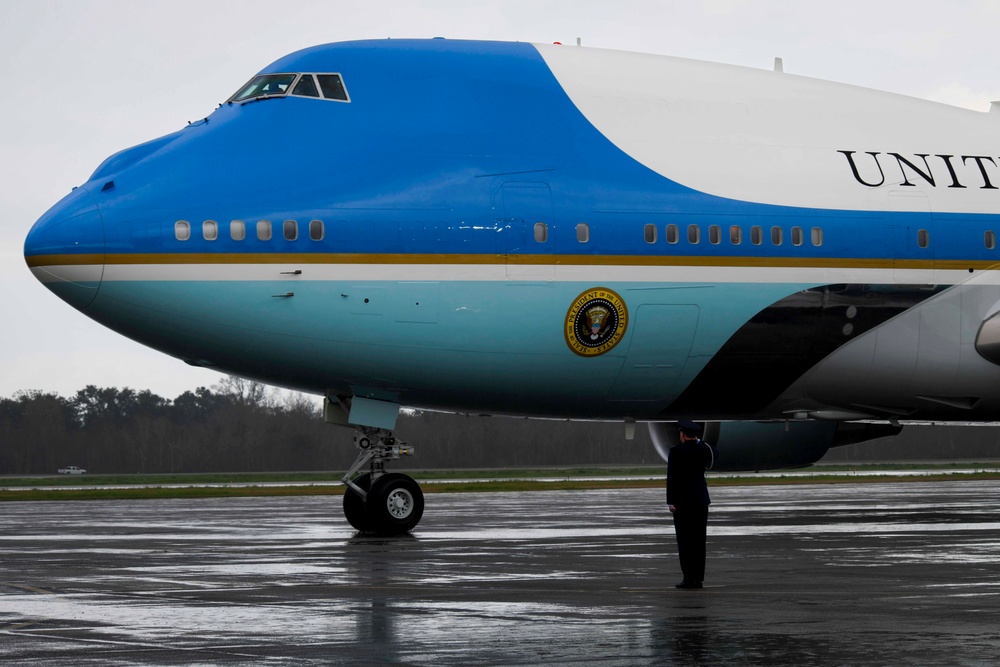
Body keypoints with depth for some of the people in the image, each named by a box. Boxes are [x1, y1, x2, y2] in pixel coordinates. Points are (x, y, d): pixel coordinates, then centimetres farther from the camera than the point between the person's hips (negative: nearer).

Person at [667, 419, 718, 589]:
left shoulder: (676, 451, -12)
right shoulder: (704, 449, 4)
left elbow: (672, 477, -15)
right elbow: (715, 453, 29)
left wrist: (671, 502, -12)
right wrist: (699, 441, 16)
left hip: (682, 500, -5)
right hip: (701, 499, 5)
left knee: (685, 540, -3)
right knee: (698, 540, 7)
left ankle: (689, 578, -6)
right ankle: (698, 578, 6)